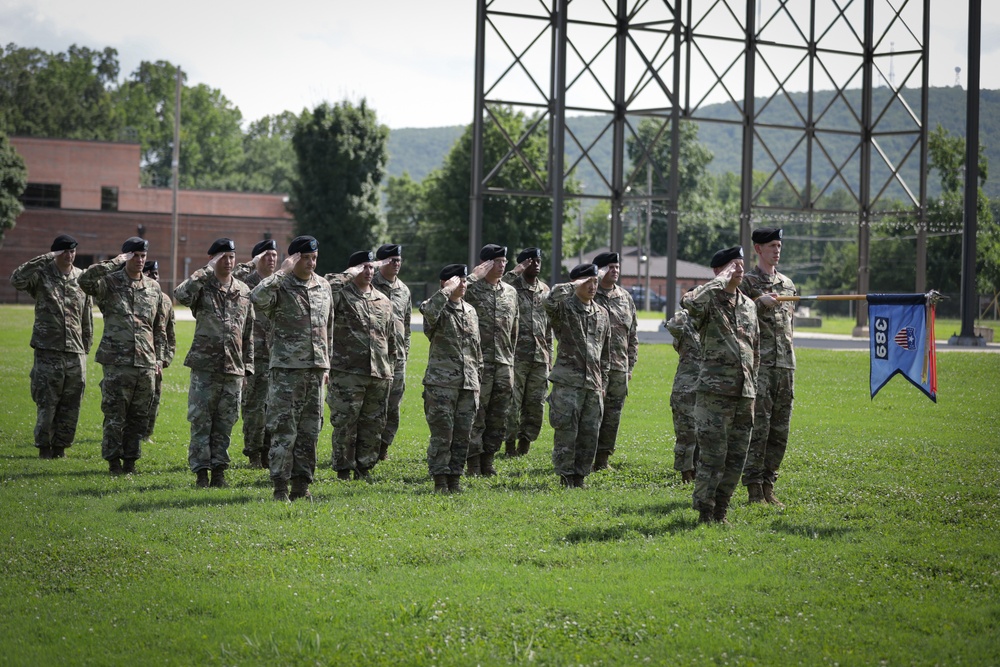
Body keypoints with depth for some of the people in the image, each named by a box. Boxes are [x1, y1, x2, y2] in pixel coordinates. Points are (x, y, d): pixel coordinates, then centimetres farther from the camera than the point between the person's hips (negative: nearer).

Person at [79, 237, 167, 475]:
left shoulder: (154, 288, 14)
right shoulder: (110, 283, 0)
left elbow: (160, 328, 18)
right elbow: (85, 280, -22)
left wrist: (159, 359, 12)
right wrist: (115, 262, -18)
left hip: (147, 364, 4)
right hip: (117, 362, -4)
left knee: (138, 417, 7)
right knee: (115, 415, -3)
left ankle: (130, 460, 15)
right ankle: (114, 460, 6)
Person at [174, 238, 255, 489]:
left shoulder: (243, 291, 12)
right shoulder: (202, 286, -1)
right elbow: (181, 295, -25)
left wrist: (248, 366, 14)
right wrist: (207, 271, -21)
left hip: (233, 369, 4)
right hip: (205, 366, -4)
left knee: (225, 423, 6)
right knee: (201, 421, -2)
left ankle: (218, 471, 12)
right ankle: (201, 472, 3)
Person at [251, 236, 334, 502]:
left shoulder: (324, 287, 12)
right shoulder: (280, 286, -7)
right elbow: (258, 298, -30)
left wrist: (326, 364, 19)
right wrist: (282, 272, -24)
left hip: (316, 370, 6)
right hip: (286, 369, -6)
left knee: (310, 431, 8)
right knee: (284, 431, -6)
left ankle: (301, 485, 15)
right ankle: (280, 487, -1)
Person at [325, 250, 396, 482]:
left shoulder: (383, 301, 16)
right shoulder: (340, 294, -1)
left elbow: (391, 339, 21)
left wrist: (389, 369, 17)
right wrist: (349, 276, -18)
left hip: (379, 375, 5)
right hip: (347, 373, -5)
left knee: (374, 424, 8)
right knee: (345, 423, -3)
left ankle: (364, 467, 18)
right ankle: (343, 470, 5)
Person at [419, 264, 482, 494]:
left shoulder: (471, 312, 17)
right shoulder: (438, 309, -4)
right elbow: (429, 311, -33)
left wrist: (478, 377, 19)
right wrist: (447, 291, -22)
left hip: (468, 384, 6)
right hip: (441, 383, -6)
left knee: (463, 435, 7)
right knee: (441, 434, -6)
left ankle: (454, 479, 14)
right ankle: (440, 481, 0)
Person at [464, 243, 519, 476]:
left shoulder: (510, 292, 13)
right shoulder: (471, 289, -4)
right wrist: (473, 278, -21)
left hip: (504, 363, 6)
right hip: (479, 361, -6)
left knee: (498, 418, 8)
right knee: (476, 416, -3)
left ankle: (488, 461, 16)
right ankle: (474, 464, 2)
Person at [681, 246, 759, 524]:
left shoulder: (749, 305, 16)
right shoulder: (708, 299, -4)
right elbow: (689, 302, -31)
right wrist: (720, 281, -20)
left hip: (745, 395, 6)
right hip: (714, 391, -6)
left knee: (736, 457, 8)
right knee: (713, 456, -8)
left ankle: (720, 511, 17)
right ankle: (705, 513, 0)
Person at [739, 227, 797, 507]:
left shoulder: (788, 284, 18)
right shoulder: (746, 282, -1)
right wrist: (760, 304, -22)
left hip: (785, 365, 6)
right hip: (759, 365, -6)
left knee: (780, 430, 6)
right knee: (758, 426, -9)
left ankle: (768, 486, 11)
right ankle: (754, 488, -7)